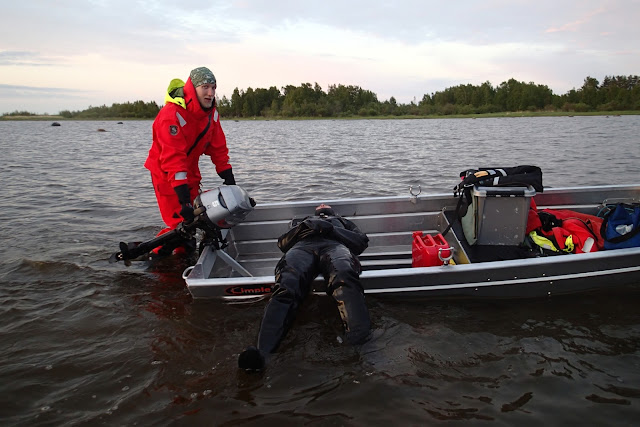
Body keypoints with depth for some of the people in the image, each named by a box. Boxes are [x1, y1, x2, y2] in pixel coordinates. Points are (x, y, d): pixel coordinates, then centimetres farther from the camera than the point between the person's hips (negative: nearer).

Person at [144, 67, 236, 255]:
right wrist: (184, 198, -38)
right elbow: (173, 158, -33)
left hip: (190, 172, 7)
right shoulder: (172, 115, -28)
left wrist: (229, 178, -4)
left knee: (193, 219, 9)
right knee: (178, 222, -11)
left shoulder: (211, 113, -3)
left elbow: (218, 148, 3)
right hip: (165, 173, -7)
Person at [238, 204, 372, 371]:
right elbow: (282, 243, 28)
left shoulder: (343, 222, 43)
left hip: (334, 245, 0)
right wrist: (303, 227, 10)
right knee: (286, 286, -34)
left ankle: (359, 335, -64)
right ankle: (261, 350, -55)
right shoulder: (304, 221, 46)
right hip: (302, 246, 1)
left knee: (344, 277, -40)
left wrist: (331, 229, 6)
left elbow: (361, 241, 21)